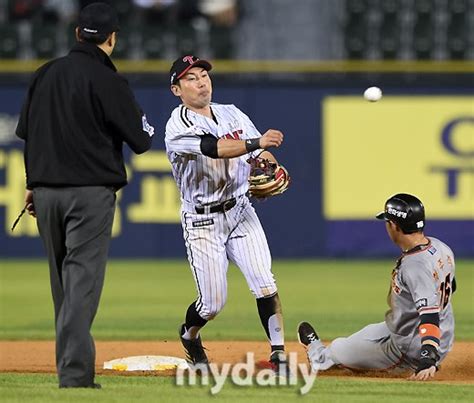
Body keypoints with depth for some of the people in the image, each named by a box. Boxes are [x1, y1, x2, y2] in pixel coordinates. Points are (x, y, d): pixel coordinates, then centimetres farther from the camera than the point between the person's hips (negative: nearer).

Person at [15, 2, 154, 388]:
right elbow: (142, 140, -7)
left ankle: (71, 367, 22)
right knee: (83, 283, -8)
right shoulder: (107, 81, -11)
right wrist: (136, 113, 12)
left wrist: (33, 183, 20)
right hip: (90, 192, -6)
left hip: (46, 191, 6)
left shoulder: (45, 74, 8)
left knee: (63, 283, 16)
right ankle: (75, 376, -15)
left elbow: (26, 132, 13)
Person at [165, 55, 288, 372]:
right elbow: (215, 149, -30)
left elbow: (261, 155, 7)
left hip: (241, 212, 4)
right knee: (213, 303, 0)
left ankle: (279, 354, -12)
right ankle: (189, 335, 33)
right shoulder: (178, 127, -12)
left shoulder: (234, 115, 8)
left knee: (265, 284, -14)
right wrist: (256, 143, -41)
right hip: (202, 222, -4)